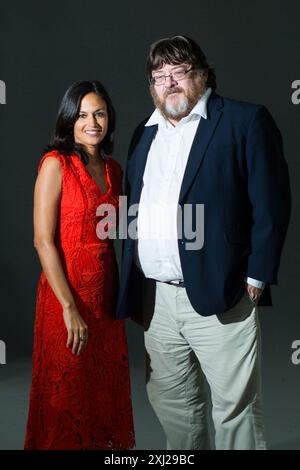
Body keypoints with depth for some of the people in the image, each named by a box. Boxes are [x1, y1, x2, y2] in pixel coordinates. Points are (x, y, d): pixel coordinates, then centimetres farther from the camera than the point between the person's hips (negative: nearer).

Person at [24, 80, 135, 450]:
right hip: (67, 296, -6)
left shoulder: (113, 169, 9)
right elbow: (43, 240, -15)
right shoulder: (56, 164, -9)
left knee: (106, 394, 16)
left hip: (107, 295, 6)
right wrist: (70, 308, -19)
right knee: (67, 400, 7)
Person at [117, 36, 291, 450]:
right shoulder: (145, 134, 16)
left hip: (219, 296, -6)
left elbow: (271, 206, -7)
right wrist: (134, 291, 11)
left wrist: (257, 277, -11)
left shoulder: (245, 121, -3)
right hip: (156, 299, 6)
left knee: (235, 407, 2)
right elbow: (133, 211, 16)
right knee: (171, 404, 16)